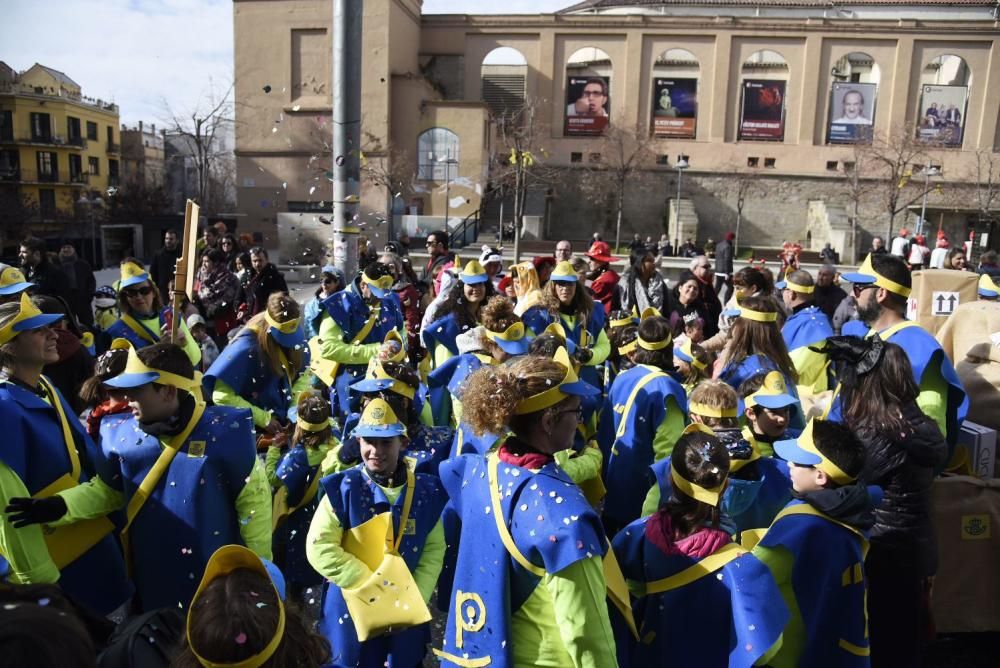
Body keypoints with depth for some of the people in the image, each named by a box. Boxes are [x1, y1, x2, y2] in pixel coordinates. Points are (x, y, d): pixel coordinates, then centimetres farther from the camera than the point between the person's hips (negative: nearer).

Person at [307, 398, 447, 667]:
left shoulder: (426, 491, -4)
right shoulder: (343, 488, -10)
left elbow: (434, 550, 1)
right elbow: (320, 548, -14)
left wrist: (415, 600, -10)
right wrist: (373, 587, -17)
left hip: (407, 617, 2)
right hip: (350, 614, -2)